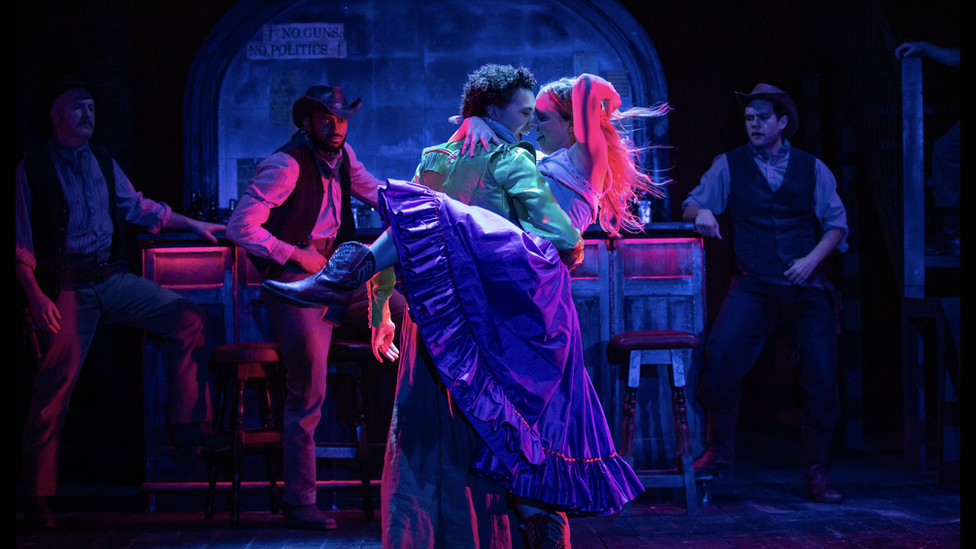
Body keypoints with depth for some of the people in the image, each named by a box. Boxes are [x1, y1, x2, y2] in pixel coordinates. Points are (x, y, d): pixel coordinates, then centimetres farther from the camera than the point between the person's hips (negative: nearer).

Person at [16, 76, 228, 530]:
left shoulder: (102, 160, 12)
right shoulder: (32, 169, -4)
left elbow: (136, 207, 23)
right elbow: (22, 243, -6)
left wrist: (193, 224, 21)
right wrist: (36, 297, -16)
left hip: (111, 277, 6)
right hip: (66, 287, -5)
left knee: (187, 318, -6)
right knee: (55, 385, -6)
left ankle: (187, 427, 0)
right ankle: (37, 496, 4)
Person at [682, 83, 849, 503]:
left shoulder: (812, 168, 11)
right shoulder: (729, 165, 9)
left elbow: (837, 222, 10)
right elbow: (692, 205, 5)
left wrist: (812, 259, -6)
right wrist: (701, 212, -20)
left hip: (806, 286, 2)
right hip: (754, 286, -1)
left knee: (821, 378, -1)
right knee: (720, 355, -24)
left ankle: (816, 475, 13)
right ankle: (718, 453, -9)